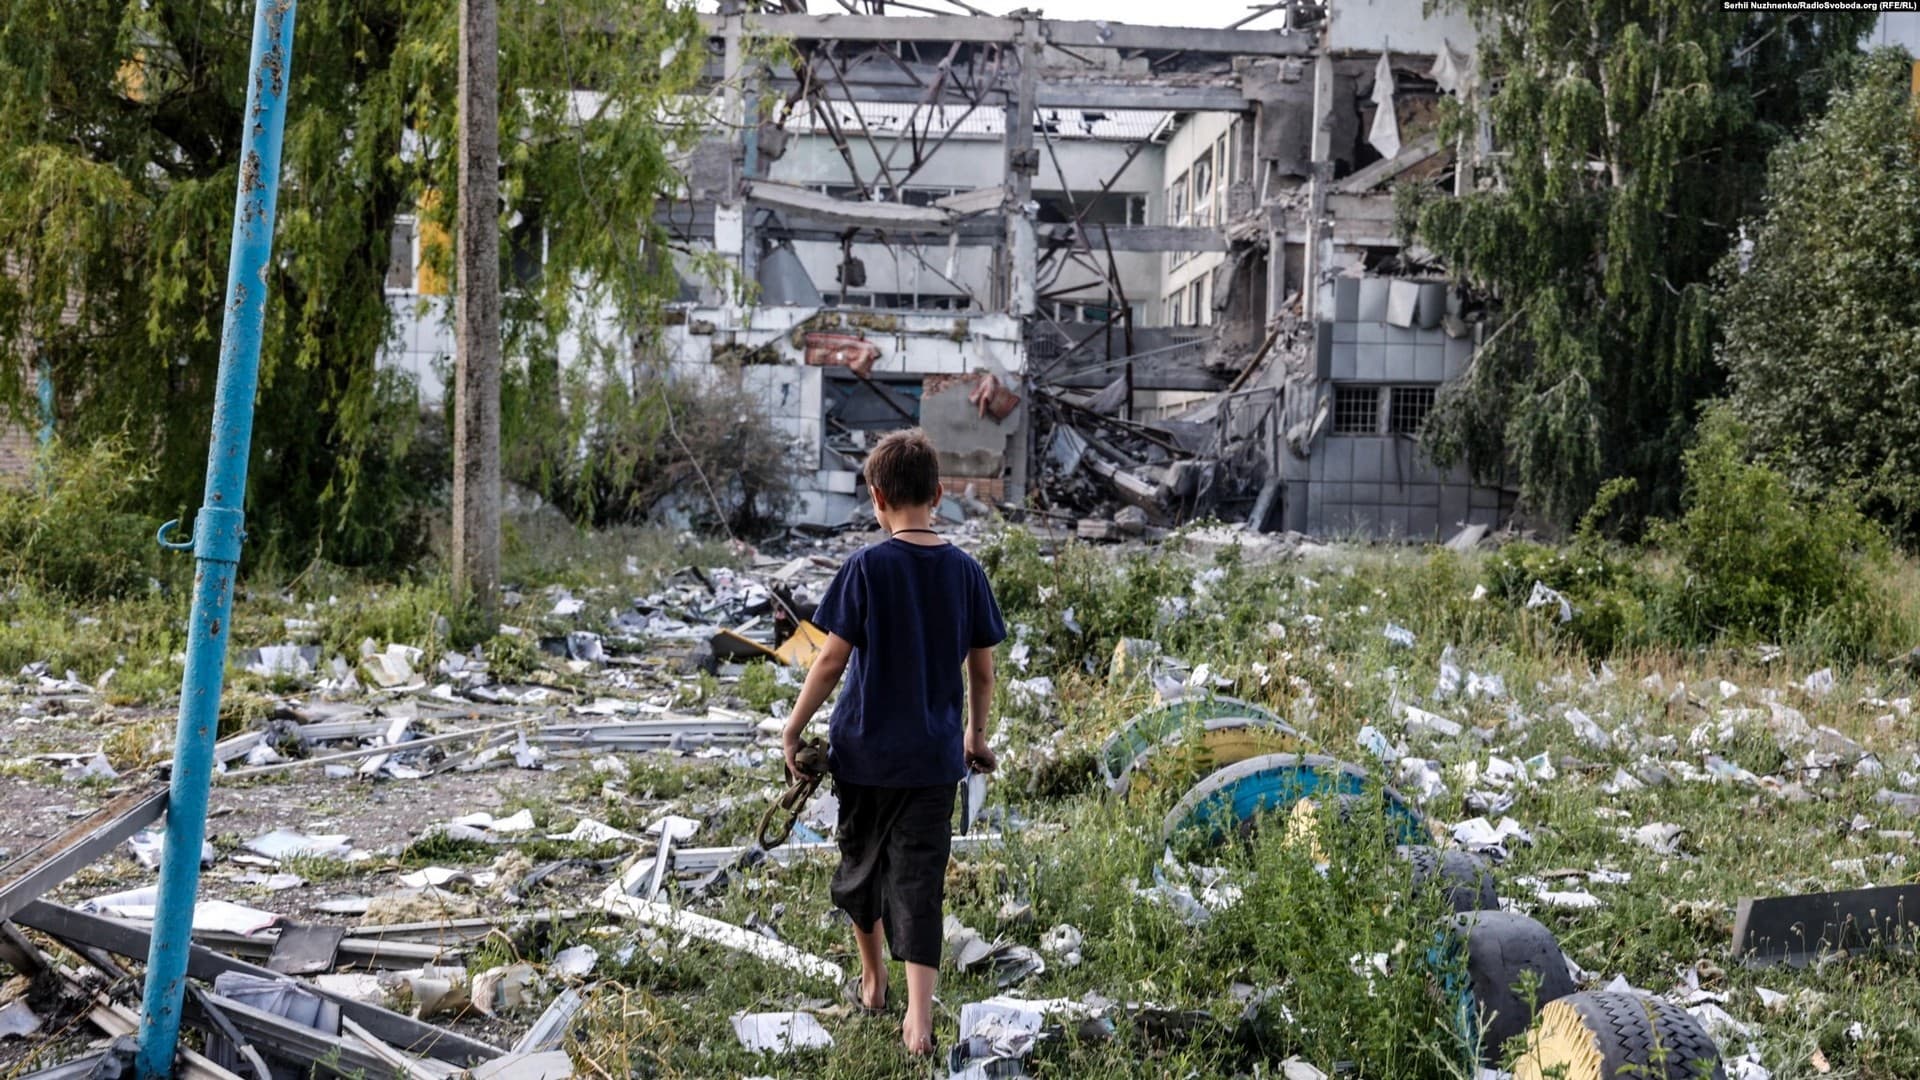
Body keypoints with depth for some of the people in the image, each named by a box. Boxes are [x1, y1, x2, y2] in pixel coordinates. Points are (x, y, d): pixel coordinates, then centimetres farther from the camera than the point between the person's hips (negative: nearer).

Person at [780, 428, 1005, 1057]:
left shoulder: (867, 567, -12)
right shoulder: (965, 570, -2)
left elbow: (833, 659, -11)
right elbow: (982, 668, 4)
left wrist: (794, 728, 0)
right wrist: (976, 733, 20)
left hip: (866, 751, -2)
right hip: (934, 756, 2)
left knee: (862, 865, 19)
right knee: (919, 880, 4)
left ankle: (872, 984, 35)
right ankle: (918, 1017, -5)